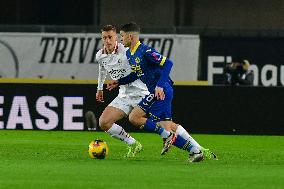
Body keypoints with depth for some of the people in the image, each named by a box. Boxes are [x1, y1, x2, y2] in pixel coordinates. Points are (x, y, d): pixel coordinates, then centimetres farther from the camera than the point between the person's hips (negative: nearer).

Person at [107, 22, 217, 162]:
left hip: (161, 91, -10)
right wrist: (119, 81, 17)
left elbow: (167, 63, -21)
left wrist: (160, 85, -27)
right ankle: (197, 150, 15)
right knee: (167, 125, 12)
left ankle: (168, 136, -9)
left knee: (134, 117, -12)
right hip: (155, 92, 10)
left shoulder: (145, 51, -17)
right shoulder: (129, 53, 12)